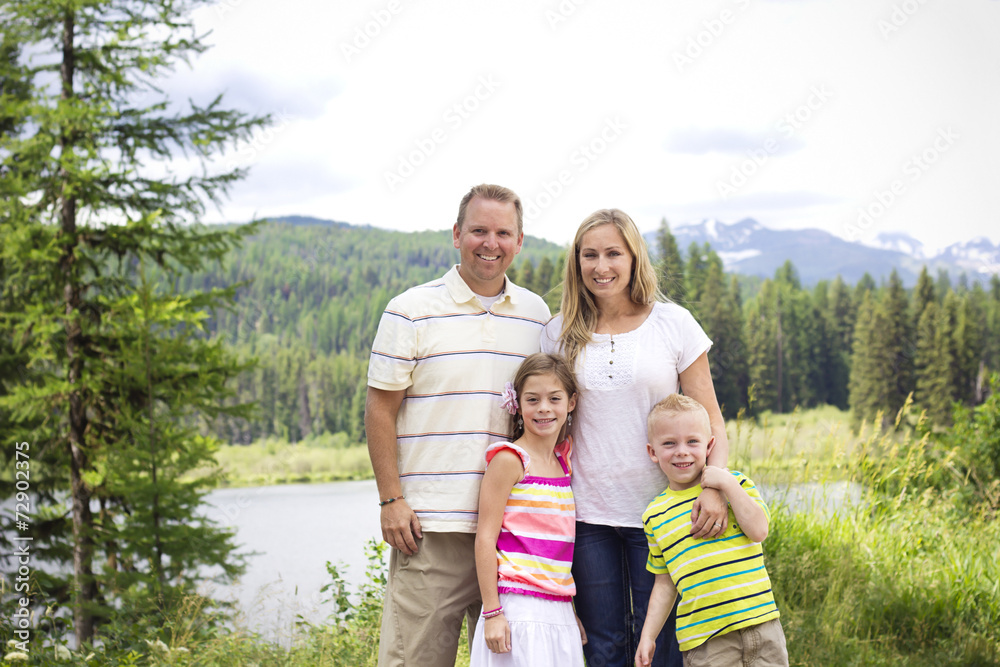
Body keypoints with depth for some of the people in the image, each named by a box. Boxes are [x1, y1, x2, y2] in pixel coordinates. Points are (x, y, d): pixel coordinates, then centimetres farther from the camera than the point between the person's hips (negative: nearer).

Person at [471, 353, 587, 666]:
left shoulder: (564, 461, 14)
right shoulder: (509, 459, -6)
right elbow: (485, 537, -9)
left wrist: (571, 611, 16)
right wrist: (491, 612, -13)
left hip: (559, 612, 7)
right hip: (518, 608, -6)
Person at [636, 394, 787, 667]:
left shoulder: (736, 483, 5)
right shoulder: (655, 516, 7)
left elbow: (758, 531, -8)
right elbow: (665, 582, 11)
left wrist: (729, 486, -13)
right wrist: (648, 636, 5)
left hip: (760, 622, 0)